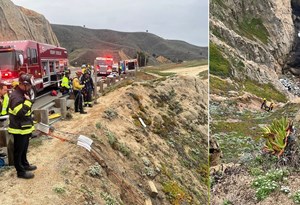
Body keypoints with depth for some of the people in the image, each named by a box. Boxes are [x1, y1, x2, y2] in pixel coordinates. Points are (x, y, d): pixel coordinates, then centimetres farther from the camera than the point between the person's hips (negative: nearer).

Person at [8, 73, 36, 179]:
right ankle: (21, 171, 14)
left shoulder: (23, 93, 9)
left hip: (25, 127, 10)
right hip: (19, 129, -10)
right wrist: (27, 101, -28)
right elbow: (20, 112, -33)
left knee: (24, 148, 24)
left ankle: (25, 164, 40)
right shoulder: (16, 96, -24)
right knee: (19, 150, 4)